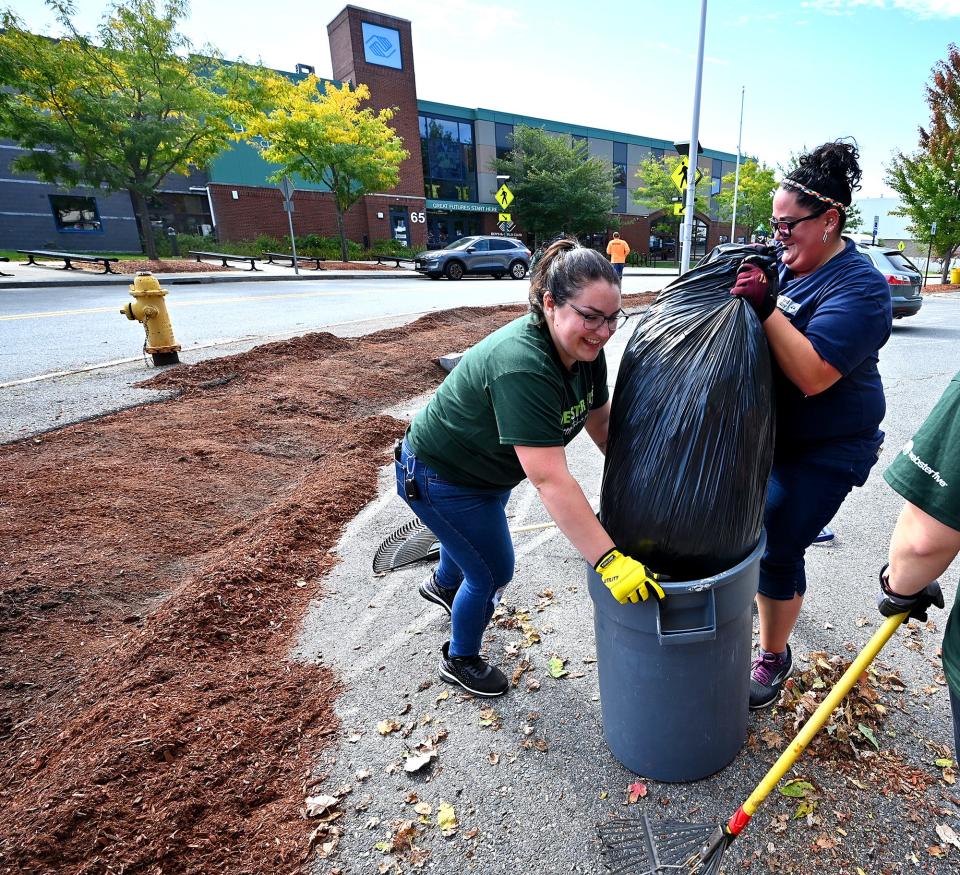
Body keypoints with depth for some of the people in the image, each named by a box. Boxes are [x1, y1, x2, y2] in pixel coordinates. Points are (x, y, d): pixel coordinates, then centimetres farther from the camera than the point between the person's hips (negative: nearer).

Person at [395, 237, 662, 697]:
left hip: (485, 468, 8)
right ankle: (459, 660, 36)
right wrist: (610, 561, -45)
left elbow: (601, 423, -3)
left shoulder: (584, 350, -14)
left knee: (474, 539, 33)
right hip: (439, 477, -8)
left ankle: (442, 583, 69)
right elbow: (551, 480, -44)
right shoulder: (522, 366, -40)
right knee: (493, 573, 5)